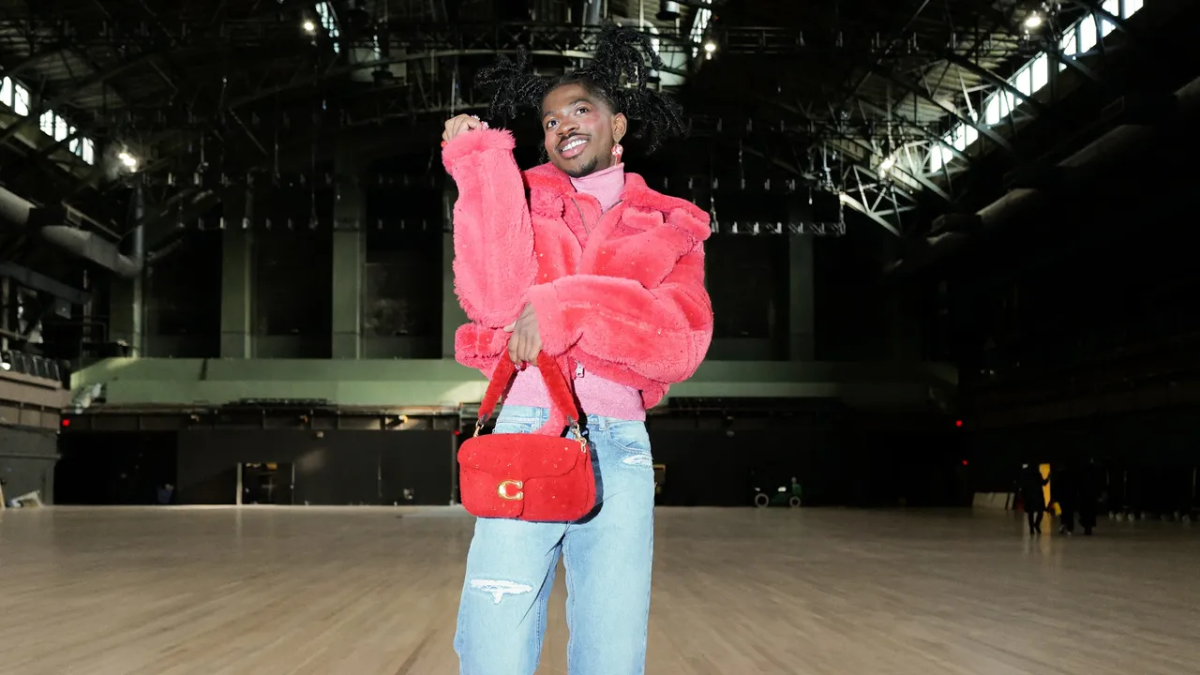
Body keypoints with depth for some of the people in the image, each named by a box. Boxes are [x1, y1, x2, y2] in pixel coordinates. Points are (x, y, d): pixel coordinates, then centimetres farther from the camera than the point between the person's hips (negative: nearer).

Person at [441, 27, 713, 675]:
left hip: (620, 445, 1)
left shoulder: (672, 227, 14)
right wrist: (483, 163, -5)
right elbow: (496, 300, -7)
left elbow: (681, 341, -4)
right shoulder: (528, 198, 14)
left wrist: (568, 306, -14)